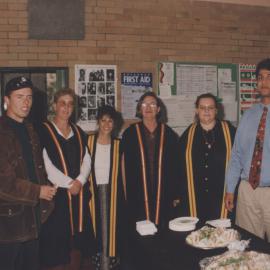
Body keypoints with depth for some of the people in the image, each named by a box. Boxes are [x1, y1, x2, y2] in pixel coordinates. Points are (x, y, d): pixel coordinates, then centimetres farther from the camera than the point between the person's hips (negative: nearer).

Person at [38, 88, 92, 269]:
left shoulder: (78, 132, 13)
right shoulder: (44, 131, -5)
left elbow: (87, 160, 7)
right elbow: (46, 165, -12)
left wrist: (79, 181, -10)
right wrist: (69, 183, -13)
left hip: (80, 193, 5)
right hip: (57, 193, -5)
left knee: (78, 240, 11)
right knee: (57, 240, 0)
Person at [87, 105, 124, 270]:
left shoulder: (118, 145, 4)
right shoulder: (89, 141, 1)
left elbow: (121, 173, 5)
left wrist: (121, 195, 2)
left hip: (112, 192, 0)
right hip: (94, 191, 0)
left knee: (110, 228, 3)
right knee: (97, 228, 6)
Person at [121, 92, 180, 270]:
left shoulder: (169, 134, 5)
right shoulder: (131, 133, 2)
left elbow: (175, 166, 7)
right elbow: (126, 167, 3)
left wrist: (176, 194, 3)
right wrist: (128, 194, -1)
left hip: (164, 196, 1)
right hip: (138, 196, -1)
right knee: (138, 239, 3)